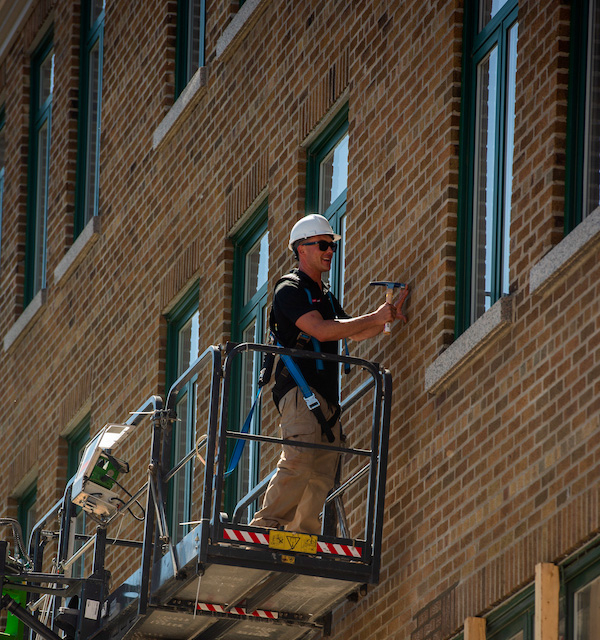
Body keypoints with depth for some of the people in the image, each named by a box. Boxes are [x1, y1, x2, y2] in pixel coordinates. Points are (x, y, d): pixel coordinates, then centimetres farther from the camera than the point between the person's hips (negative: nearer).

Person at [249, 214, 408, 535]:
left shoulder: (325, 294, 26)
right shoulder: (290, 289, -3)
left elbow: (354, 333, 29)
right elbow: (320, 330, -16)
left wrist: (388, 317, 13)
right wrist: (374, 318, -12)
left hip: (326, 394, 9)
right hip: (300, 388, -9)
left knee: (321, 475, 0)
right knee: (298, 462, -24)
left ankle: (302, 537, -3)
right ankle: (264, 528, -25)